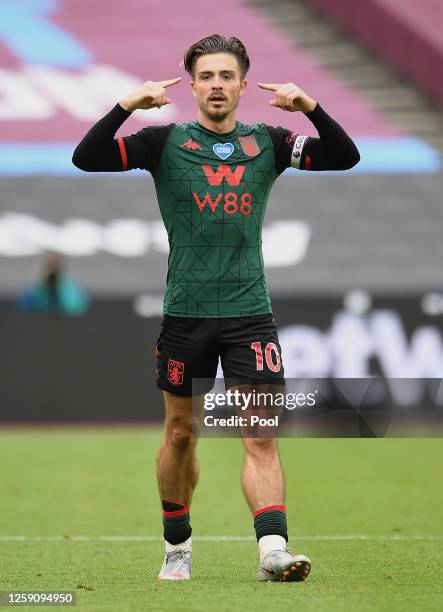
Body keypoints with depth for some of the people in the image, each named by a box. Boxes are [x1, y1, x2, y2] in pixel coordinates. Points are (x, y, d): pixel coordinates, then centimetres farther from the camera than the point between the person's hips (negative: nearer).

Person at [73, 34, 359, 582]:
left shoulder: (267, 142, 6)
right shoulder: (165, 142, 1)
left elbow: (345, 157, 1)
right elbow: (87, 159, -7)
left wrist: (309, 108, -14)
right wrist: (126, 107, -20)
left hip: (249, 313, 0)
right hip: (185, 311, 0)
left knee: (261, 435, -10)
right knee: (180, 434, 10)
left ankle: (273, 548, -20)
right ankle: (177, 546, 26)